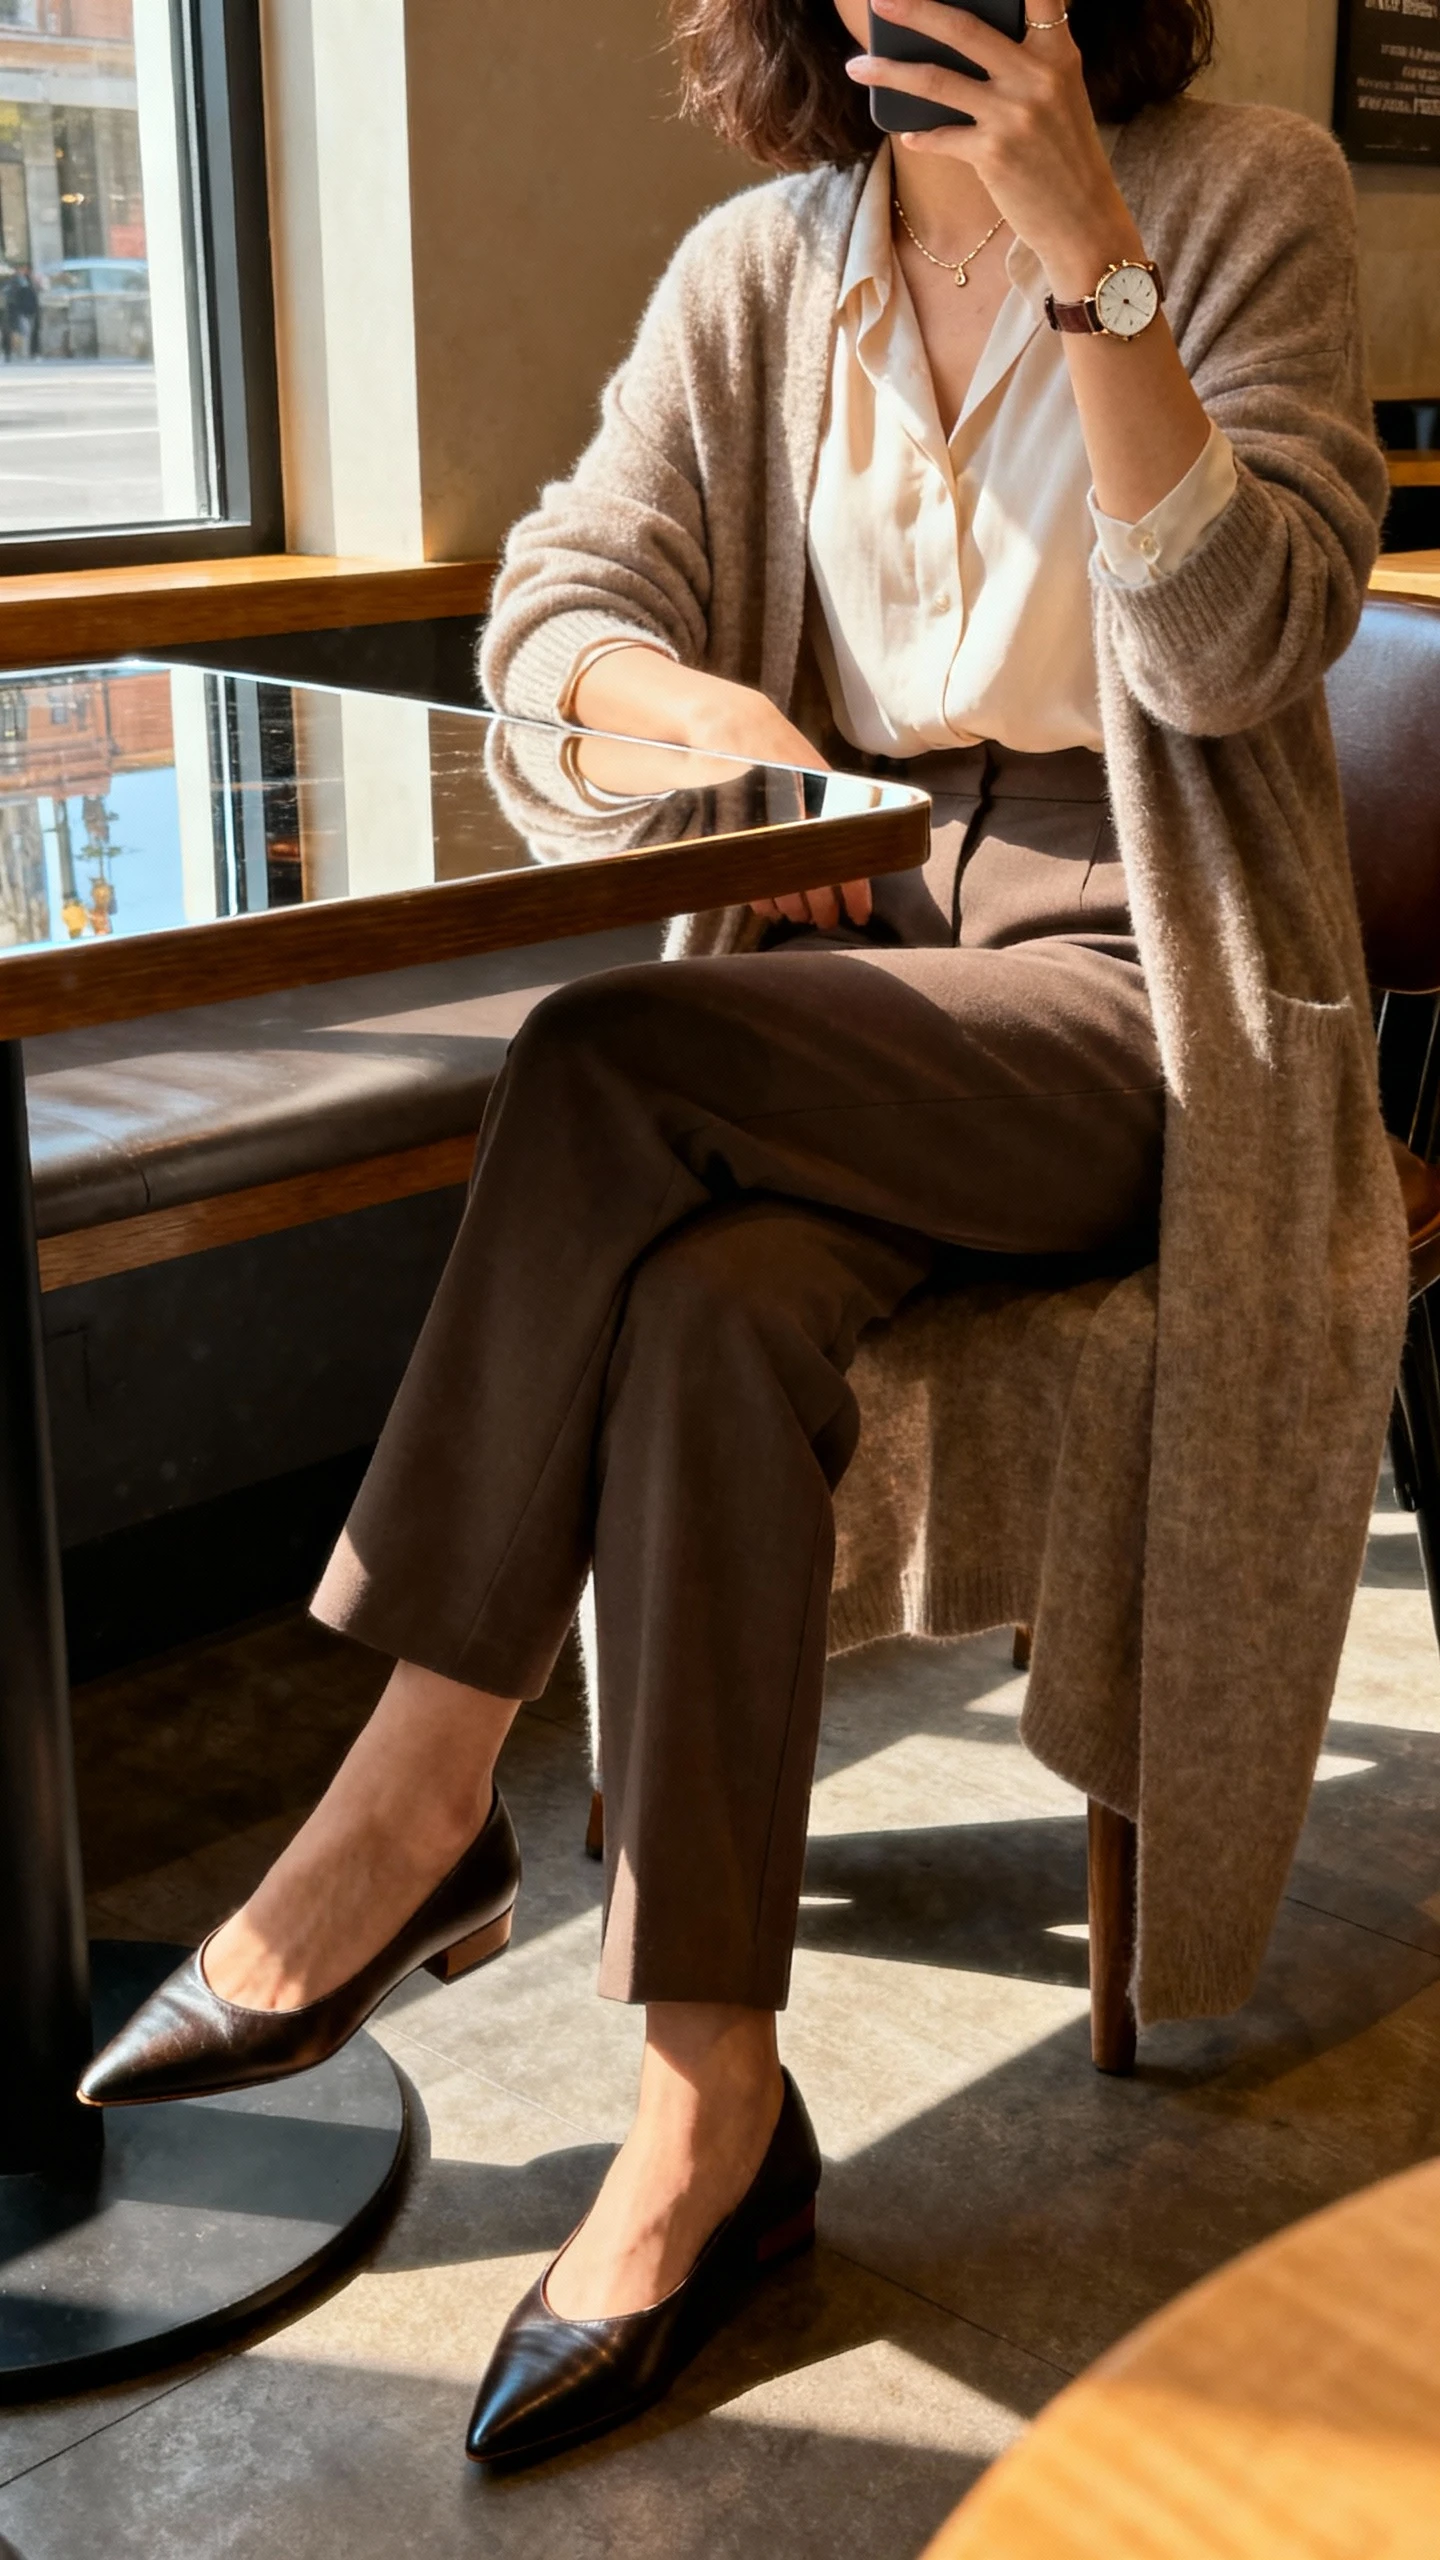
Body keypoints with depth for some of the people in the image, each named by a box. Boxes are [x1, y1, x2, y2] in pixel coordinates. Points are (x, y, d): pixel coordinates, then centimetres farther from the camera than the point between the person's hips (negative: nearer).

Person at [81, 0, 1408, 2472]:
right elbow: (554, 598, 8)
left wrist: (1088, 253, -20)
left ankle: (417, 1797, -19)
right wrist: (692, 697, -14)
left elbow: (1236, 648, -12)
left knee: (605, 1060, -30)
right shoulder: (760, 262, 11)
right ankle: (713, 2100, -22)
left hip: (1144, 991, -3)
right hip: (856, 954, 4)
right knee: (706, 1309, -30)